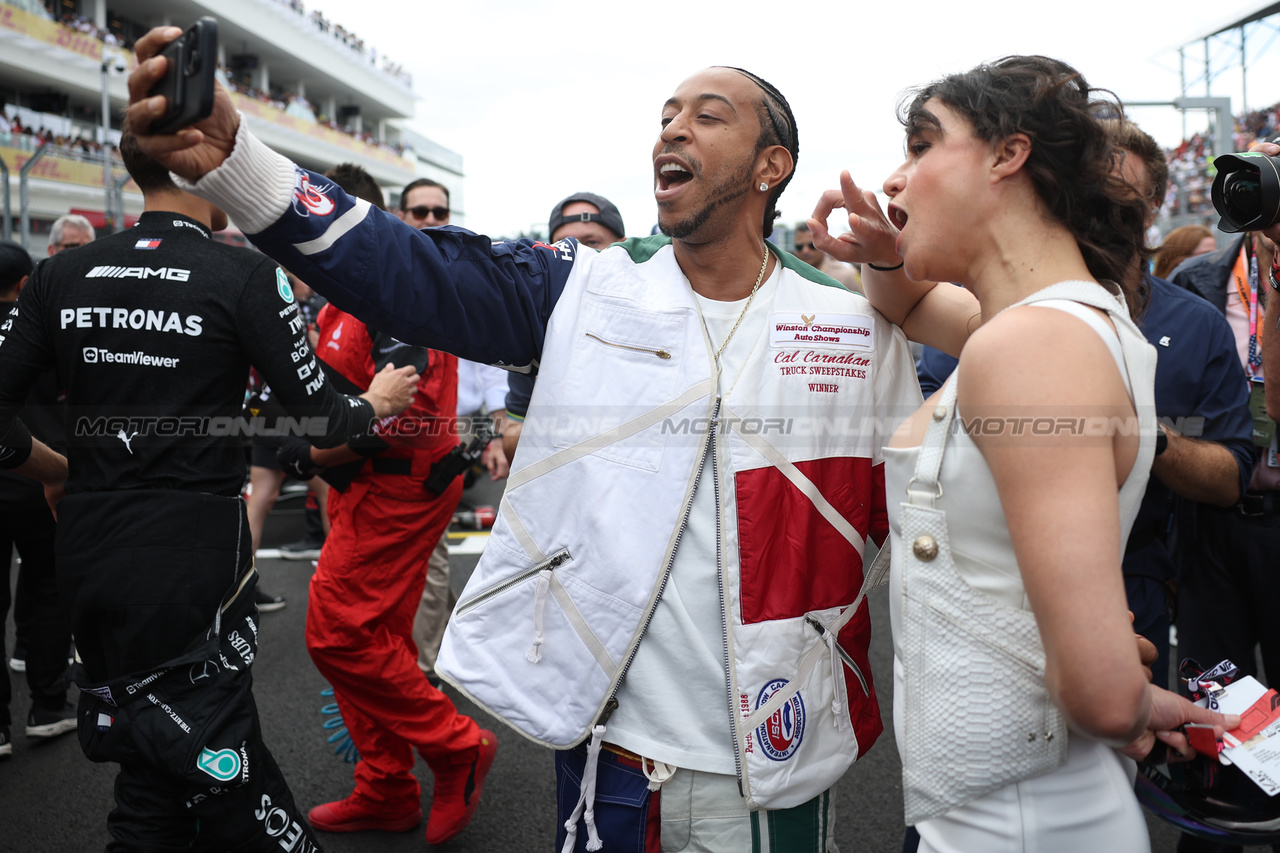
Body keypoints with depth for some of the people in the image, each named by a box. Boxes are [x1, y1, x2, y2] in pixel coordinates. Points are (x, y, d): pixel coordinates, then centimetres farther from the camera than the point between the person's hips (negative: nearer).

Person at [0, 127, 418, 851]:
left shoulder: (61, 276, 5)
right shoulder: (246, 276, -9)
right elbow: (321, 420, -5)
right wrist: (376, 403, 15)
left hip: (87, 550, 6)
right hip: (196, 554, -5)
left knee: (150, 770, 18)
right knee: (212, 764, 3)